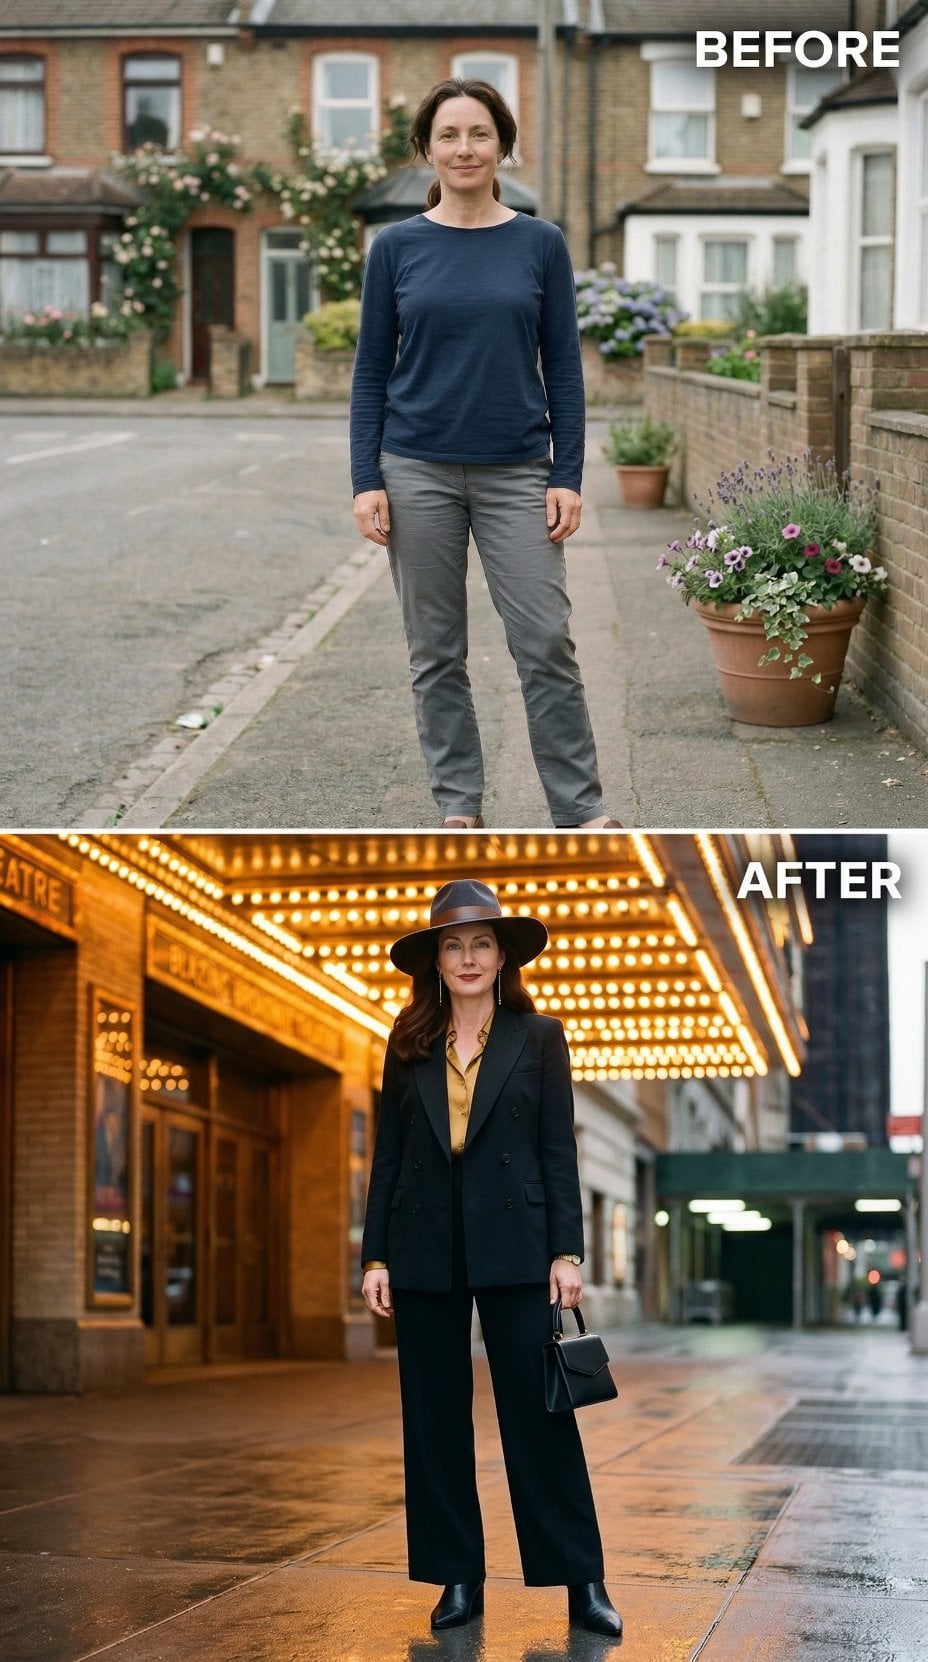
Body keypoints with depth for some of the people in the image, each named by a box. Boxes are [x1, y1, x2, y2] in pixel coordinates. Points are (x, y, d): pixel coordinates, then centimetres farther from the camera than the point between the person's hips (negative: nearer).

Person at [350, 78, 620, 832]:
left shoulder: (541, 244, 1)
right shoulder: (396, 247, 1)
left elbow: (563, 366, 2)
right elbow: (372, 371, 2)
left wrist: (569, 476, -5)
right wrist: (367, 480, -5)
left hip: (517, 476, 0)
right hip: (420, 473, 1)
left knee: (546, 642, -5)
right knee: (437, 651, 6)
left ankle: (582, 807, 3)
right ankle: (459, 805, 17)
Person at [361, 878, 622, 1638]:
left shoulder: (539, 1037, 3)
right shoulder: (409, 1045, 8)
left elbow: (559, 1149, 0)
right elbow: (388, 1156, 8)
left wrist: (566, 1251, -7)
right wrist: (376, 1256, 3)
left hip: (512, 1246, -3)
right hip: (425, 1250, 3)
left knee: (540, 1408, -2)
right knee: (435, 1416, 6)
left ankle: (582, 1581, 3)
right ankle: (458, 1578, 14)